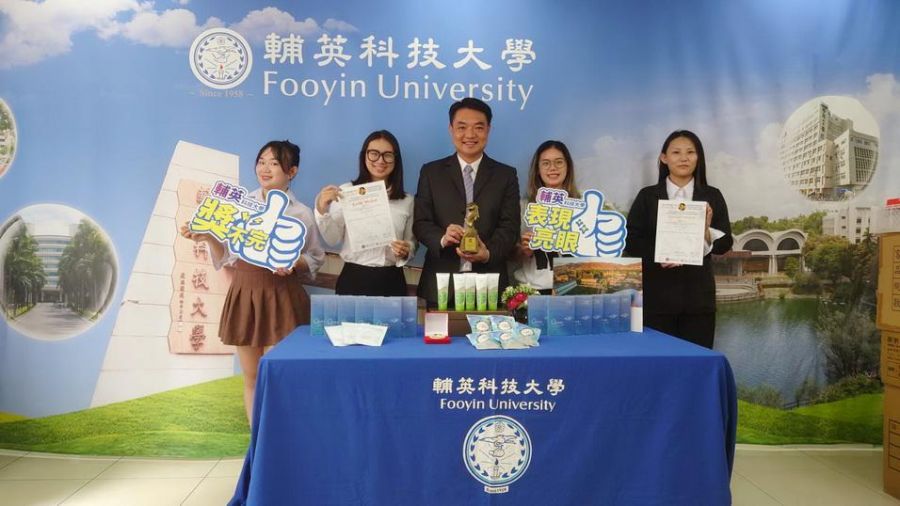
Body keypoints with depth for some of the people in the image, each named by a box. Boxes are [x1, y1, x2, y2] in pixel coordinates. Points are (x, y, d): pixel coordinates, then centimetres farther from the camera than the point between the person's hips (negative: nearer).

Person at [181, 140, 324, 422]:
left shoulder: (301, 214, 0)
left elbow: (316, 259, 6)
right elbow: (226, 257, 8)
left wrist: (293, 264, -13)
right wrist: (208, 239, -9)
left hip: (281, 297, -3)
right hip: (243, 293, 3)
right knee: (251, 377, 11)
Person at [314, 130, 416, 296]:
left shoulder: (407, 200, 7)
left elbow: (412, 242, 12)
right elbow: (333, 239, -2)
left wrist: (406, 251, -8)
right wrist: (322, 210, -16)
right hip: (354, 279, -2)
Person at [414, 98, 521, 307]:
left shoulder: (506, 175, 8)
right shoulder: (431, 172, 8)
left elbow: (510, 226, 0)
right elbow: (420, 222, 2)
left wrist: (489, 253, -19)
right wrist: (442, 238, -19)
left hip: (489, 283, 0)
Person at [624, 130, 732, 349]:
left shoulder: (712, 196, 7)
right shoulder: (648, 196, 4)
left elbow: (724, 244, 5)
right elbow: (631, 242, 0)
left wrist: (708, 229, -15)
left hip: (698, 294, 1)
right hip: (658, 294, -1)